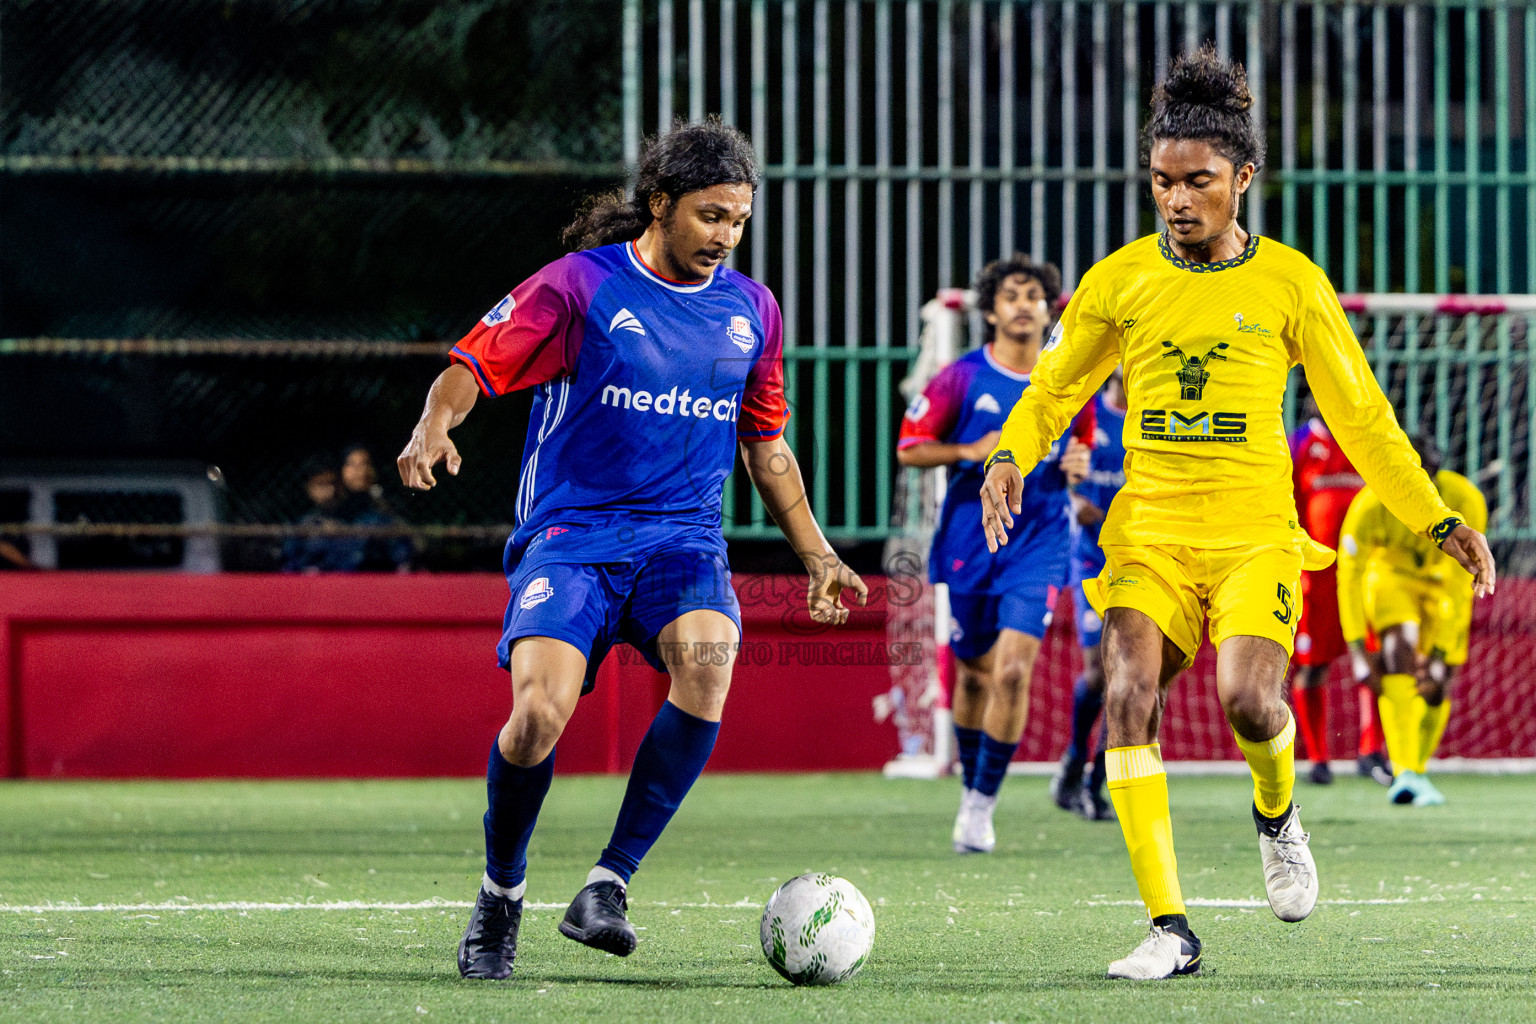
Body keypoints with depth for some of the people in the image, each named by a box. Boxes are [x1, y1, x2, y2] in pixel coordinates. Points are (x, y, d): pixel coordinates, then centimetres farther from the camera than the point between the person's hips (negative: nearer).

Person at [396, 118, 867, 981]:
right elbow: (474, 364, -7)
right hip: (570, 534, -3)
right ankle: (502, 895, 6)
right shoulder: (580, 285, -3)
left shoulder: (751, 310, 11)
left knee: (708, 661, -31)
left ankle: (610, 882, -19)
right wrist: (436, 424, -28)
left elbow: (764, 444, 23)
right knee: (539, 713, -25)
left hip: (683, 538, 3)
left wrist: (816, 553, 23)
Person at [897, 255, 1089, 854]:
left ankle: (982, 805, -9)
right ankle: (970, 787, 34)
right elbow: (908, 447, -1)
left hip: (1038, 547, 0)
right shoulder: (962, 377, -4)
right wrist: (971, 451, -16)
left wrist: (1076, 464, -4)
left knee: (1013, 670, -16)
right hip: (969, 547, 0)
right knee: (975, 673, 10)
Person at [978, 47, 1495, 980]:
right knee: (1129, 699, -17)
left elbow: (1360, 418, 9)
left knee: (1248, 699, -22)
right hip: (1150, 528, 2)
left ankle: (1277, 816, 15)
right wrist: (1010, 456, -3)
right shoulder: (1120, 281, 5)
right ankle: (1171, 930, -13)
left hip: (1255, 530, -2)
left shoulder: (1292, 285, 2)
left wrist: (1437, 520, 5)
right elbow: (1054, 388, 17)